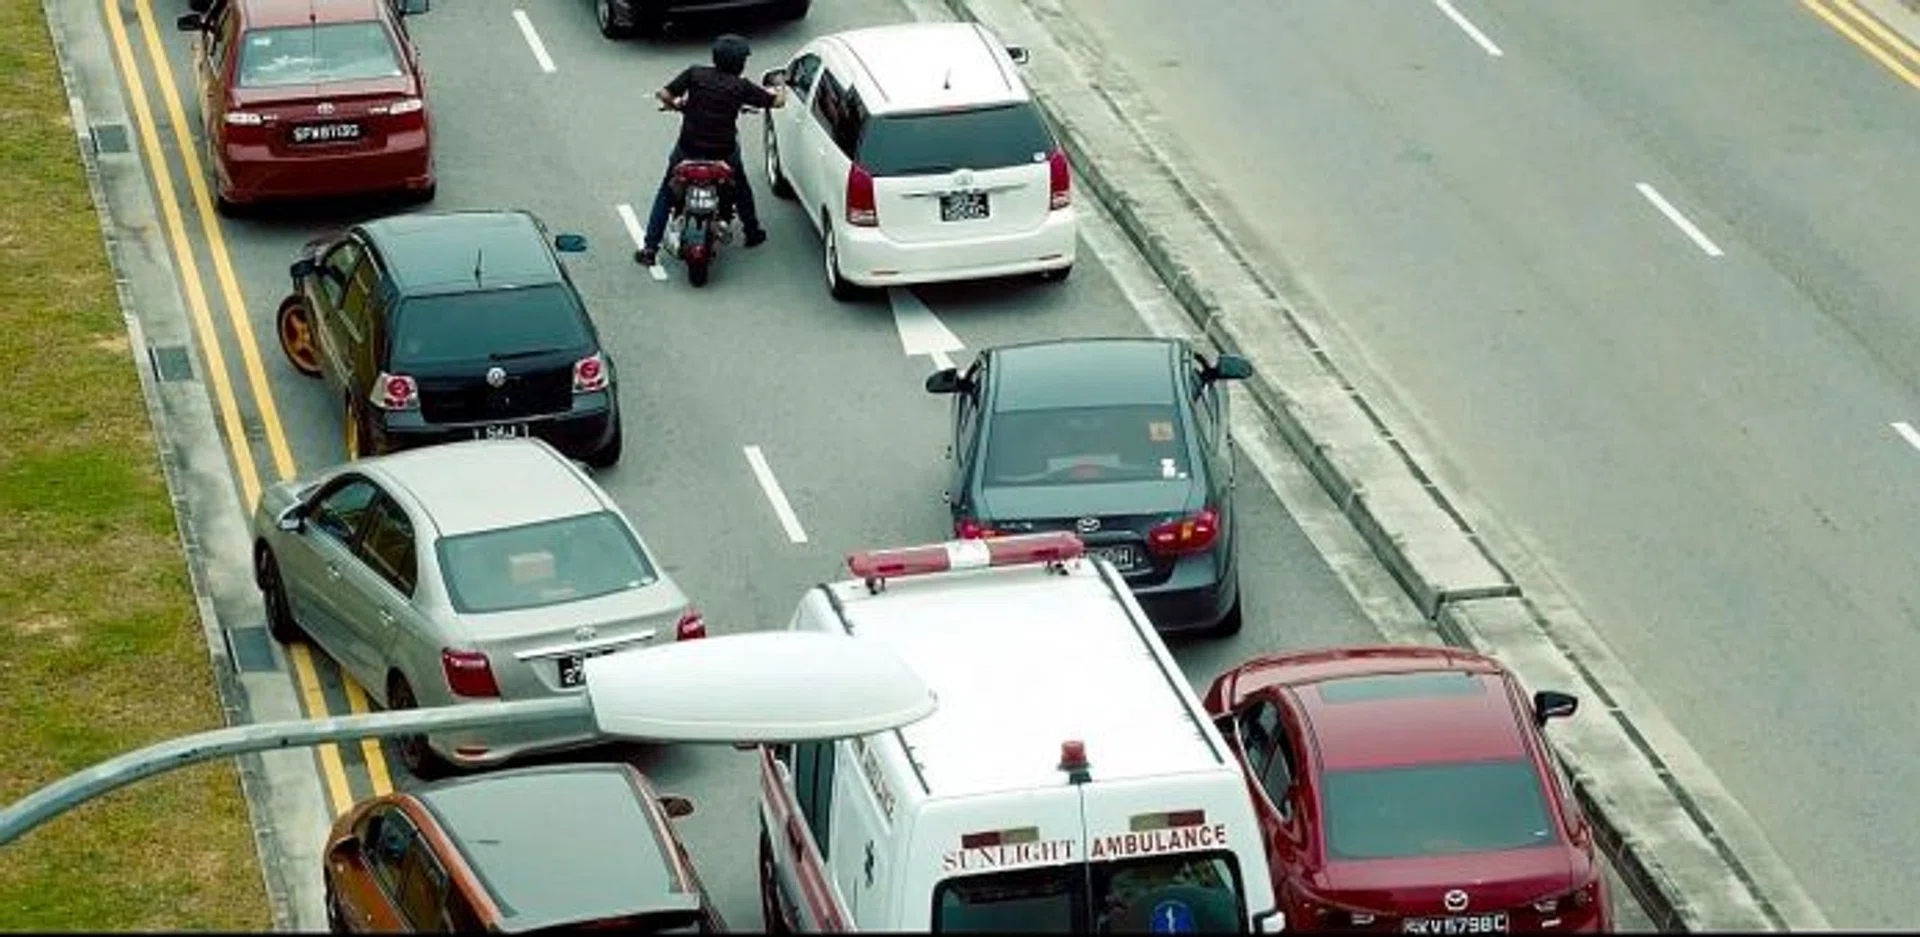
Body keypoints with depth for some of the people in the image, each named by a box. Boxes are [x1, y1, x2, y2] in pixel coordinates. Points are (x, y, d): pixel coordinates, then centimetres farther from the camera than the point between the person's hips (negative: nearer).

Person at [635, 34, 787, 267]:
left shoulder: (695, 74, -7)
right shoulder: (741, 86, -7)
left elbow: (664, 94, -12)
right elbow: (776, 101, 2)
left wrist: (673, 105, 11)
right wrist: (780, 89, 25)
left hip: (688, 150, 0)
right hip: (724, 154, 0)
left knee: (666, 194, 18)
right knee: (741, 187, 31)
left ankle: (649, 248, 12)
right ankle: (752, 232, 46)